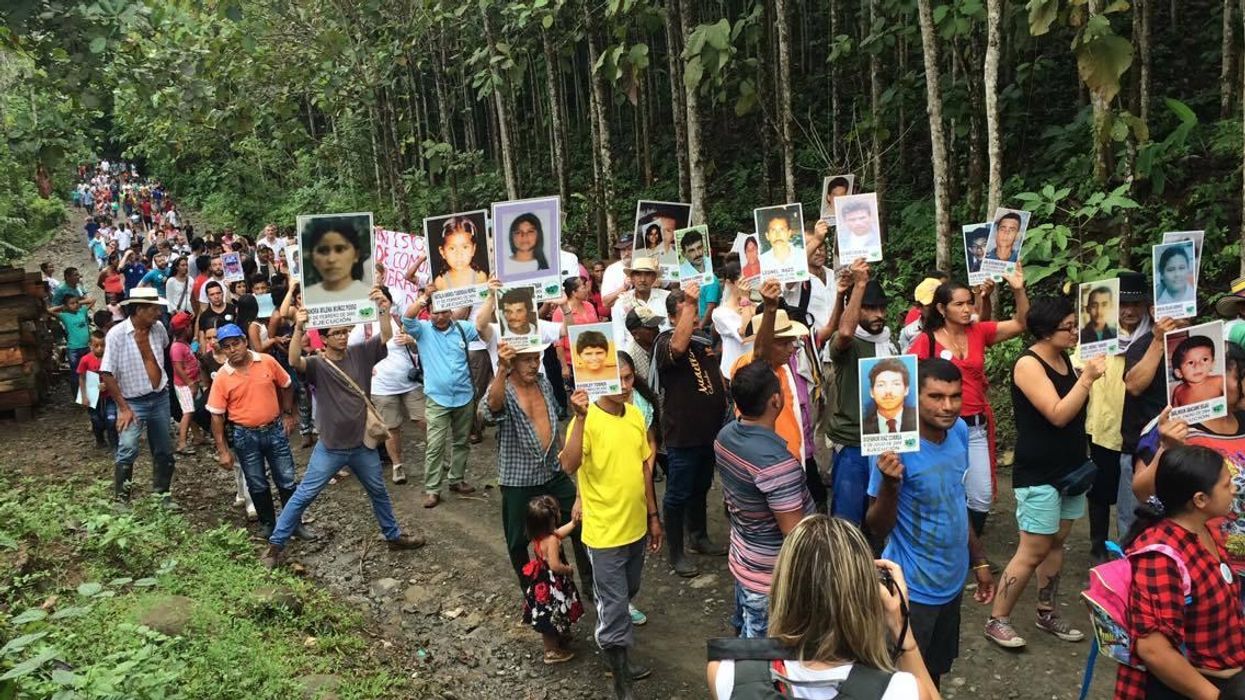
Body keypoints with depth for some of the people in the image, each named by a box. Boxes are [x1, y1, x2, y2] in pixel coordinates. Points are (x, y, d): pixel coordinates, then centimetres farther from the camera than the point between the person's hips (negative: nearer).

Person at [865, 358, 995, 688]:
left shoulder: (959, 430, -4)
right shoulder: (896, 447, -25)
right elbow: (878, 528, -21)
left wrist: (979, 560, 15)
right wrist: (889, 483, -39)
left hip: (952, 580, 7)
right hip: (912, 589, -6)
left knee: (934, 673, 24)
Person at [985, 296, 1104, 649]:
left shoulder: (1065, 358, 7)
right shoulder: (1029, 364, -15)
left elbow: (1077, 410, 11)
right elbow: (1058, 415, -22)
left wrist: (1091, 375, -2)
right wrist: (1087, 378, -21)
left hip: (1070, 468, 8)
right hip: (1039, 474, -8)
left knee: (1057, 543, 12)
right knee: (1033, 550, -5)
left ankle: (1047, 613, 25)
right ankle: (997, 620, 6)